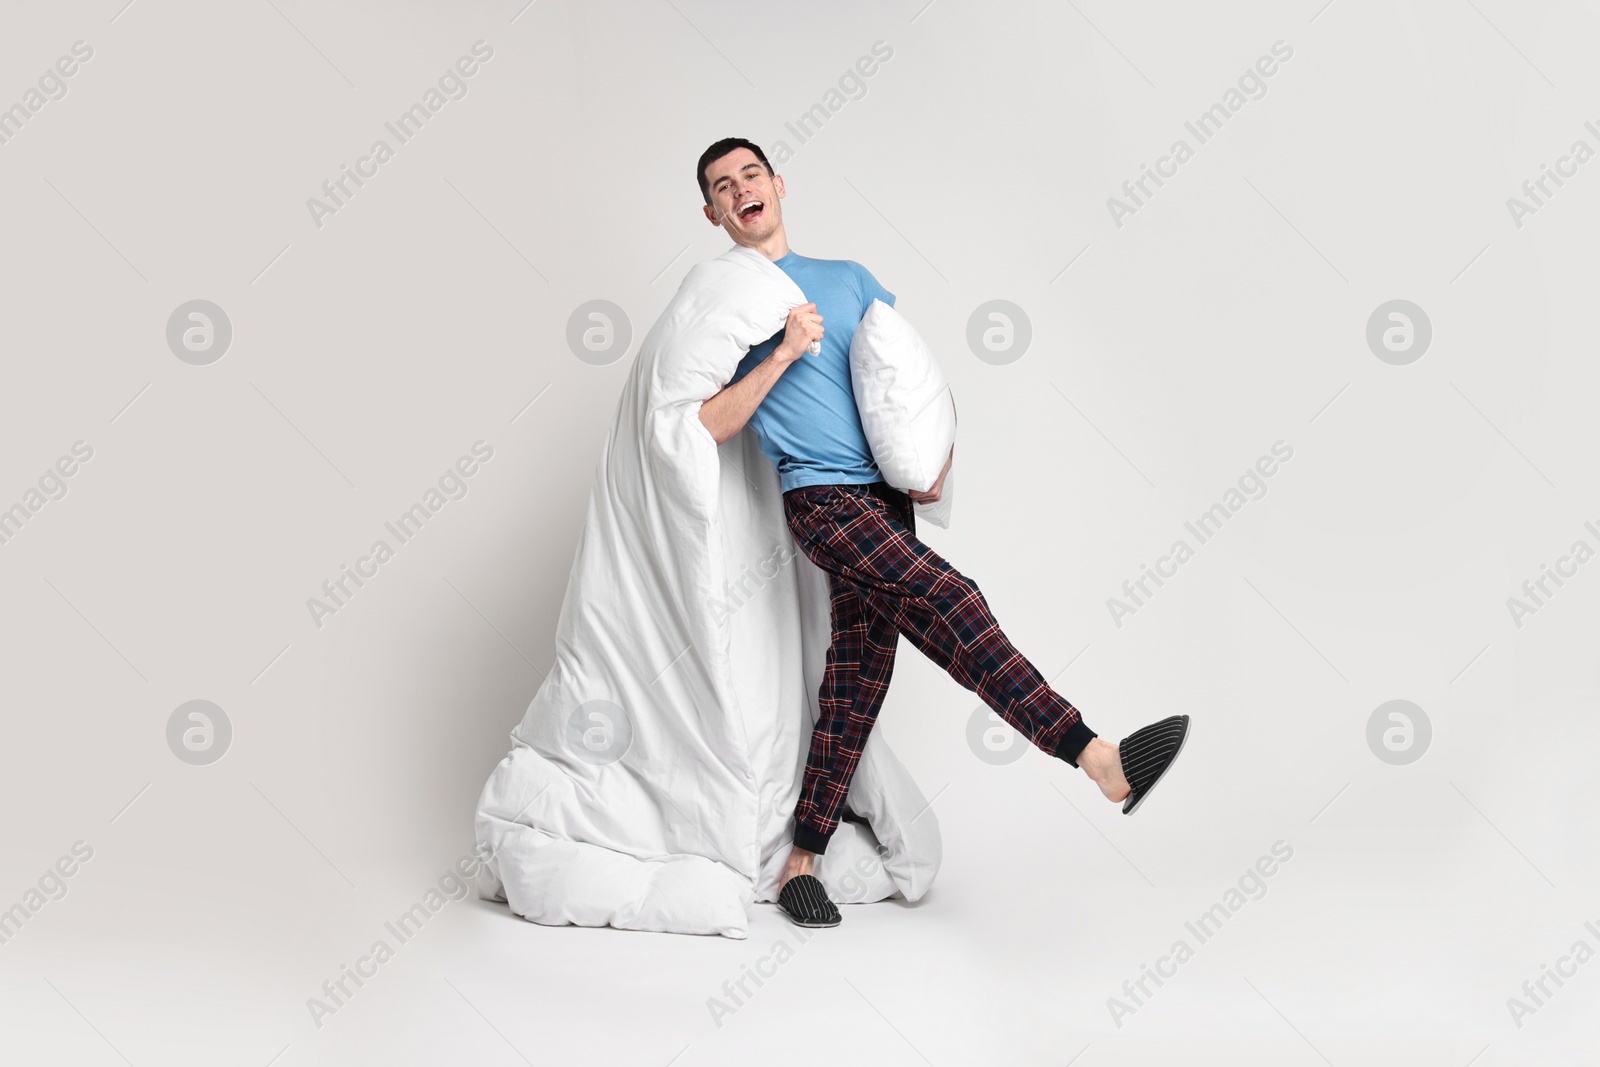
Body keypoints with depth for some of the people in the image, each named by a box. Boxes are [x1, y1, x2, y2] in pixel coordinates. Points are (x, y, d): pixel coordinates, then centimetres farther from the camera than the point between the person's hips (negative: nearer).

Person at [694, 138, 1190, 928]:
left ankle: (802, 859, 10)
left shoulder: (848, 277, 20)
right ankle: (1099, 760, -29)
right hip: (822, 497, -5)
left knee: (859, 671, 2)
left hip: (889, 493, 5)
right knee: (949, 601, -23)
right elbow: (707, 428, -2)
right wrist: (781, 355, -11)